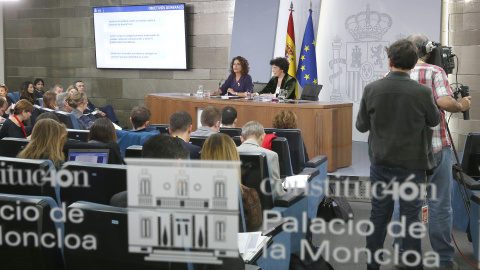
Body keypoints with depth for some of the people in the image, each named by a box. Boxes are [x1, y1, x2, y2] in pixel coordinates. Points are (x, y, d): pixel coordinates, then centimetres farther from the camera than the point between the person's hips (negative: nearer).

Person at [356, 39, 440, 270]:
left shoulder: (371, 89, -9)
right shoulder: (422, 92, -16)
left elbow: (361, 126, 1)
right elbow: (434, 121, 3)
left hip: (381, 164, 3)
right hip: (412, 165, -2)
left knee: (379, 216, 14)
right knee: (411, 218, 8)